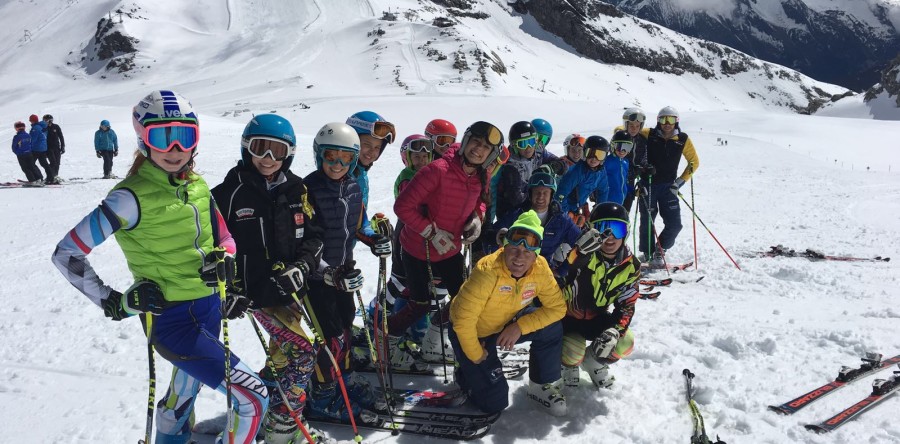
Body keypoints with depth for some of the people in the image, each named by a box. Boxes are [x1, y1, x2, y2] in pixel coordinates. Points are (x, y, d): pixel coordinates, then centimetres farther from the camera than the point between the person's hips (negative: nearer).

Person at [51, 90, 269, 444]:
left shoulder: (199, 187, 2)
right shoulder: (132, 196, -17)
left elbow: (224, 238, 14)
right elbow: (66, 254, -12)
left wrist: (224, 261, -7)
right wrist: (112, 302, -15)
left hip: (209, 308, 7)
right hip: (171, 319, -7)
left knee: (187, 389, 27)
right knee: (253, 398, -10)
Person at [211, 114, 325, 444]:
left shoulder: (295, 189, 3)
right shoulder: (230, 192, -9)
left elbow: (314, 236, 5)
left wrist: (301, 267, -12)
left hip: (292, 288, 5)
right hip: (259, 292, -5)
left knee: (282, 352, 18)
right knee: (302, 351, -11)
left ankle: (269, 401, 41)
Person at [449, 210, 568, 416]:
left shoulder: (540, 268, -19)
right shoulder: (488, 271, -36)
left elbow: (557, 307, -14)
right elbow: (463, 319, -31)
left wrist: (520, 327, -25)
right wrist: (475, 355, -17)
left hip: (506, 324, 5)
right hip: (471, 331, -5)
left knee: (552, 328, -17)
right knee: (494, 402, -7)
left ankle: (542, 387, 4)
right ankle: (465, 373, 23)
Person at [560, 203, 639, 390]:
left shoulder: (631, 266, -9)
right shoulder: (584, 253, -27)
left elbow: (627, 305, -4)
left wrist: (614, 330, -22)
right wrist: (580, 249, -63)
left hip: (596, 318, 5)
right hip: (567, 314, -5)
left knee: (625, 343, -15)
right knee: (573, 352, -27)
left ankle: (594, 361, 19)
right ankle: (569, 364, 15)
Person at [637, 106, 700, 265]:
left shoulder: (683, 139, -3)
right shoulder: (648, 134, -8)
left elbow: (694, 162, 8)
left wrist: (680, 181, -1)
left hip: (668, 186, 2)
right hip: (648, 185, -2)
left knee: (674, 225, -3)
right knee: (647, 222, 4)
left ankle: (659, 251, 20)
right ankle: (648, 254, 25)